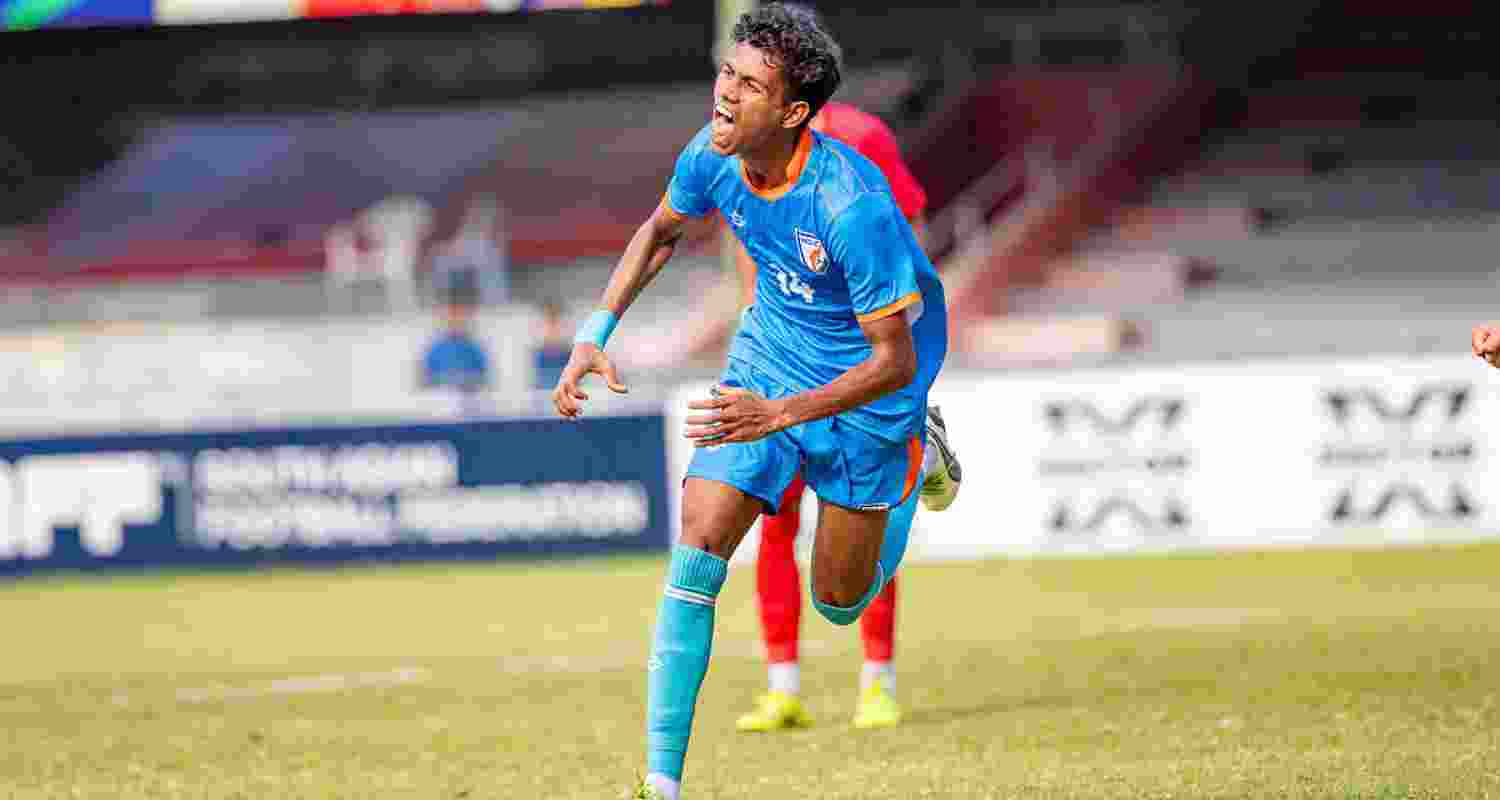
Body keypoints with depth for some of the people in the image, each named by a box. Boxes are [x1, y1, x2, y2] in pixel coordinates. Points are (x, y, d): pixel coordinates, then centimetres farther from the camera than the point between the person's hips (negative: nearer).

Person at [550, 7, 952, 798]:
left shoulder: (851, 204, -35)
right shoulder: (713, 155, -16)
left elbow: (896, 361, -28)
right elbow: (660, 231, 9)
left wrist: (780, 415, -38)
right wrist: (595, 334, -2)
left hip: (867, 389, -4)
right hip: (769, 351, 4)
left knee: (839, 604, 10)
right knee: (697, 546, -14)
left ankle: (915, 463, 40)